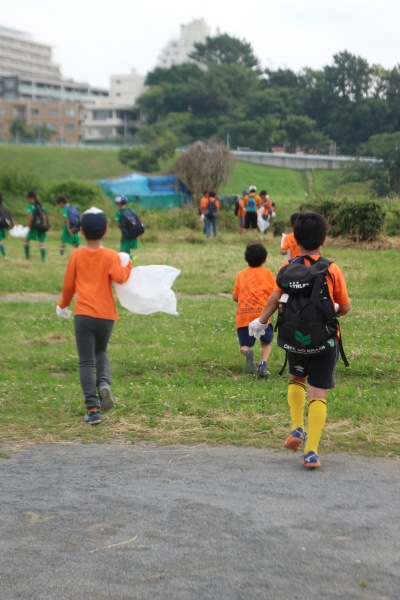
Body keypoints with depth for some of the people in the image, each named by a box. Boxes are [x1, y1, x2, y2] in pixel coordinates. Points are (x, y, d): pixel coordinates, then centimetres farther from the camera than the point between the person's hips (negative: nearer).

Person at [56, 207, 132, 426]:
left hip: (83, 314, -1)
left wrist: (62, 305, 24)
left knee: (86, 362, 1)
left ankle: (93, 409, -9)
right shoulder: (110, 255, -1)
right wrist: (126, 263, 1)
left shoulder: (76, 254, 3)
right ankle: (104, 383, -5)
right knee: (101, 352, 25)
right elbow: (120, 277, -19)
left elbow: (68, 285, 8)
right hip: (106, 315, 1)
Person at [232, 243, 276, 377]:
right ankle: (263, 364, -8)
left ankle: (247, 352, -25)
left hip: (242, 315, 2)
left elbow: (234, 297, 16)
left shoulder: (241, 274, 17)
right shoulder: (266, 273, 7)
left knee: (245, 345, 12)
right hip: (261, 313, -2)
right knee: (267, 342, 19)